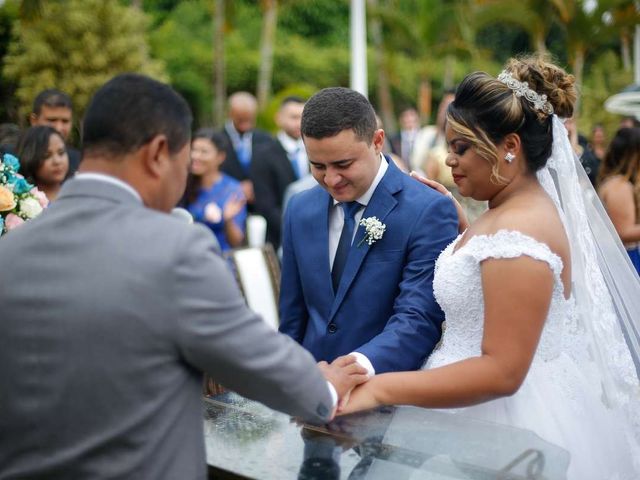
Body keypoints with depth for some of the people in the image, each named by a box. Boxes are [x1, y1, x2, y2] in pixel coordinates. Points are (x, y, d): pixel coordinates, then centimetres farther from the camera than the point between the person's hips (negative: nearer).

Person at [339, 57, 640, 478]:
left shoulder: (518, 232, -23)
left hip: (504, 409, -9)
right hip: (485, 407, 10)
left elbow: (502, 370, -27)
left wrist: (380, 389, -27)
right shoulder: (513, 213, 7)